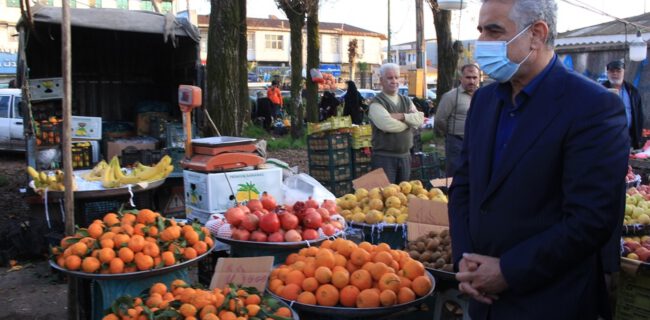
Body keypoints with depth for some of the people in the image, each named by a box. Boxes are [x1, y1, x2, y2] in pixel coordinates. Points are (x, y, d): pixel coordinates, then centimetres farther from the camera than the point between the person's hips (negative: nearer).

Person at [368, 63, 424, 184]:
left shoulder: (406, 101, 13)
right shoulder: (377, 103, -9)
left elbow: (420, 118, -1)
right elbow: (387, 125, -24)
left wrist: (402, 116, -18)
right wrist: (410, 121, -7)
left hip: (405, 156, 7)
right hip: (384, 157, -6)